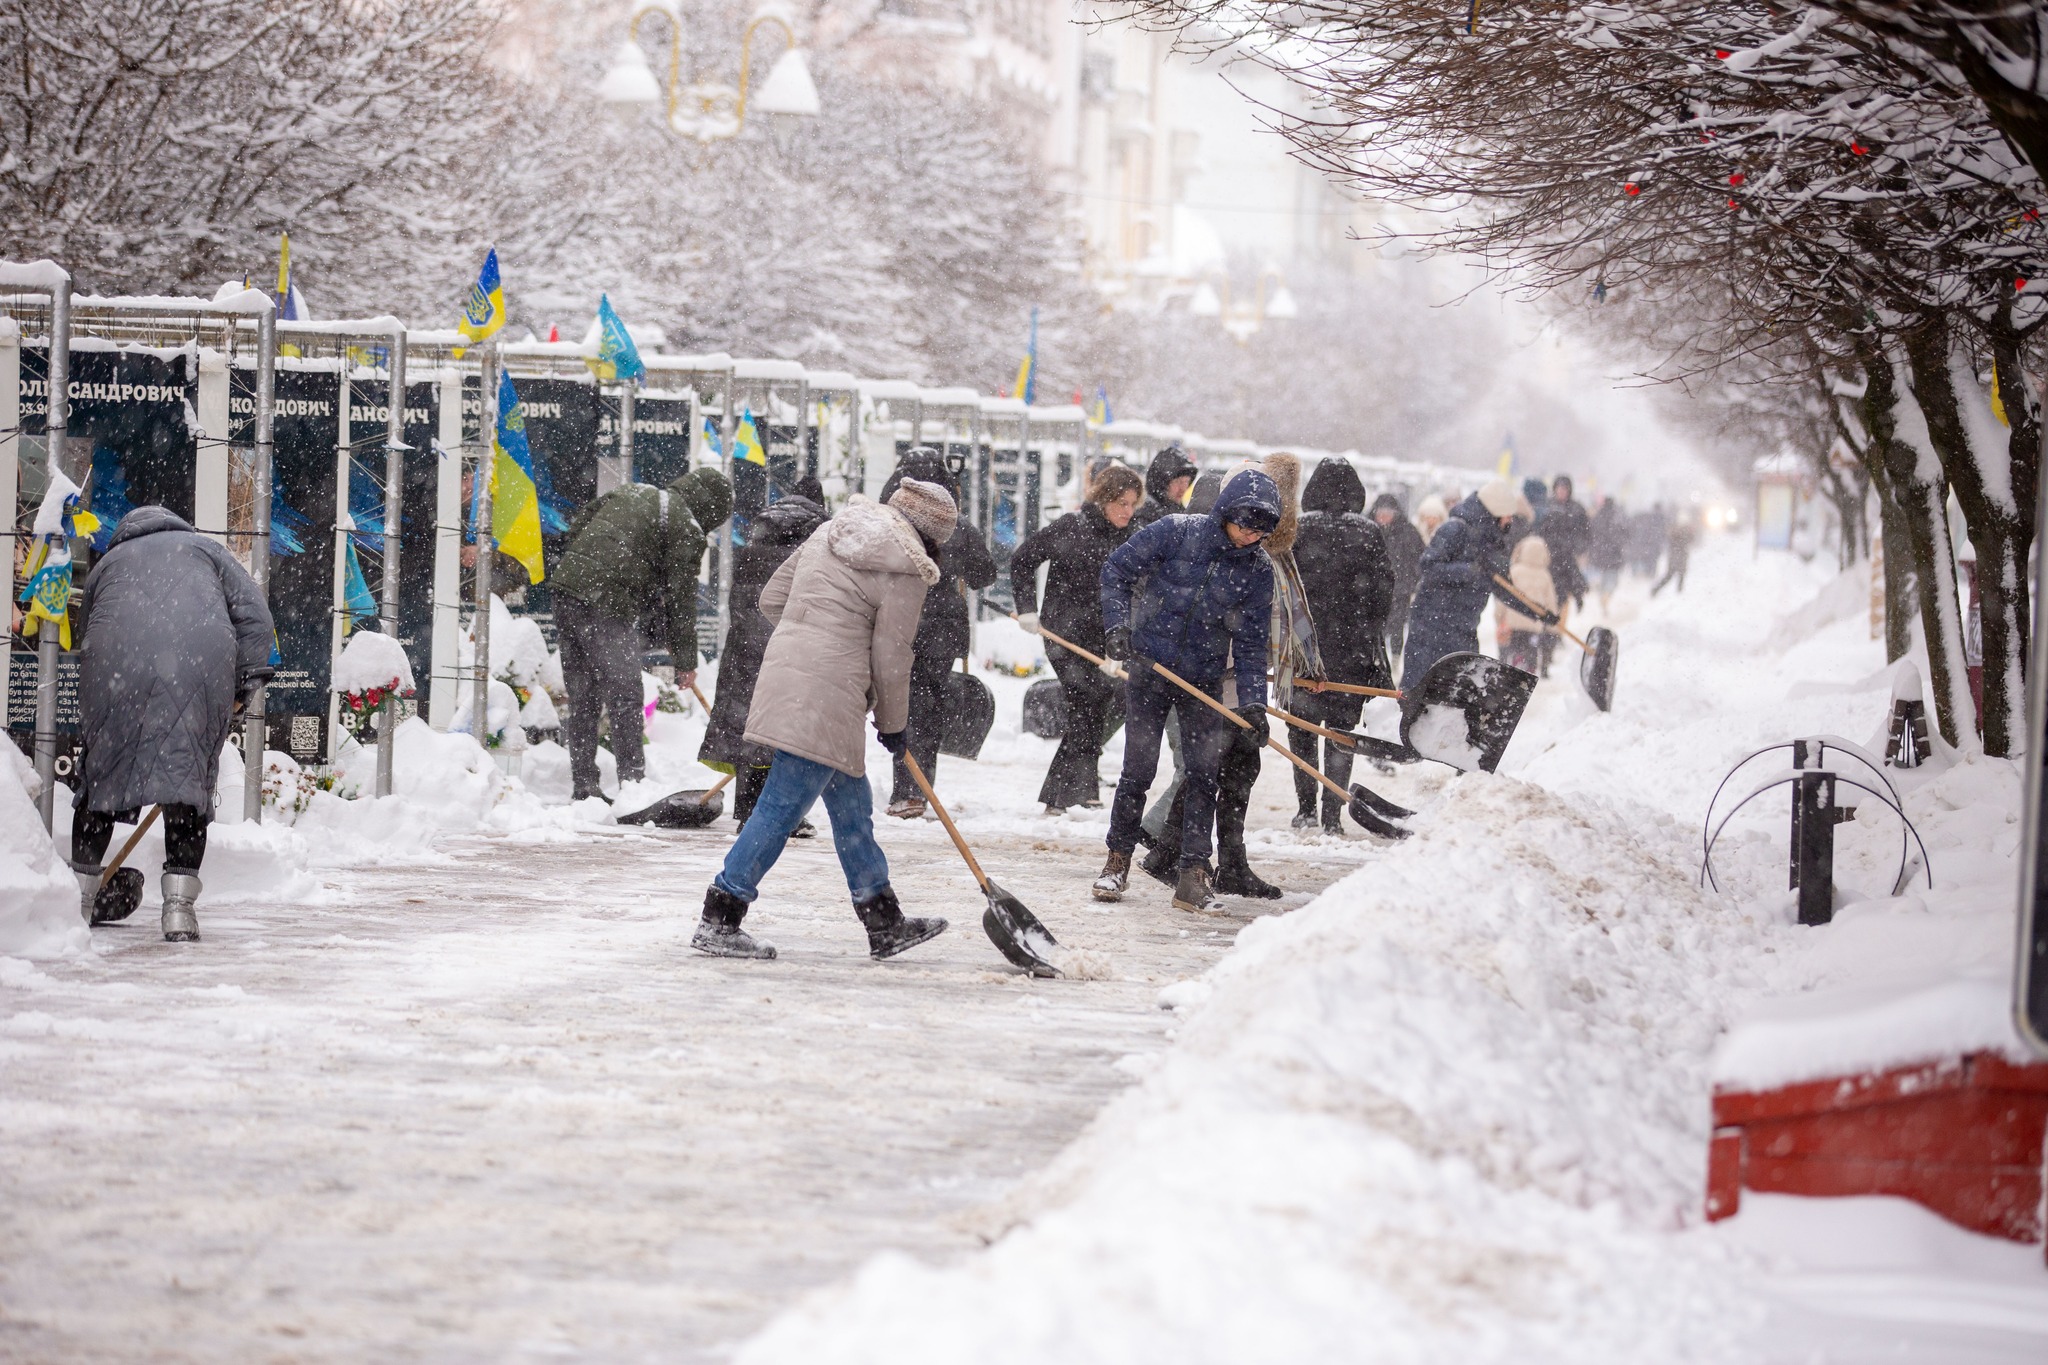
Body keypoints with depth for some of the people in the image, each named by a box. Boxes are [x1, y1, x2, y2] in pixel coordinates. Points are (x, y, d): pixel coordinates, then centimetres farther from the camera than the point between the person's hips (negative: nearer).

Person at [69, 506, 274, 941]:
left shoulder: (106, 564, 35)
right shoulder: (204, 549, 31)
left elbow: (87, 638, 31)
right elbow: (252, 610, 16)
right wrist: (244, 684, 13)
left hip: (116, 658, 1)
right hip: (202, 659, -1)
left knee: (101, 772, 15)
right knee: (190, 774, 3)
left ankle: (81, 893, 22)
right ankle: (180, 902, -3)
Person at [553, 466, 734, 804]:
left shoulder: (633, 492, 22)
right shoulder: (687, 530, 1)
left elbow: (577, 525, 26)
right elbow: (680, 598, 0)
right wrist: (686, 660, 6)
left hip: (567, 586, 7)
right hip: (609, 606, -7)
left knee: (582, 698, 12)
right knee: (625, 700, -3)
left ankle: (583, 786, 15)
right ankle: (632, 784, -7)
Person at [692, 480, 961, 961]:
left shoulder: (832, 533, 17)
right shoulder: (905, 570, -7)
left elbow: (772, 599, 19)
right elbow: (890, 659, -5)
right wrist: (893, 725, 8)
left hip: (785, 671, 10)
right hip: (825, 697, -10)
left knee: (851, 805, 16)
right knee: (782, 808, -6)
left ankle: (886, 925, 23)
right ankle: (717, 922, -5)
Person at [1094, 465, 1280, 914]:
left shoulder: (1257, 570, -5)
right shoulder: (1176, 532, -12)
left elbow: (1250, 641, -1)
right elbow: (1116, 571, -4)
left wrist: (1252, 699, -11)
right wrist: (1118, 624, -16)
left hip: (1205, 679, 2)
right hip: (1149, 665, -2)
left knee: (1203, 772, -3)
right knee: (1138, 768, -1)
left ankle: (1194, 869, 4)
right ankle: (1118, 859, 15)